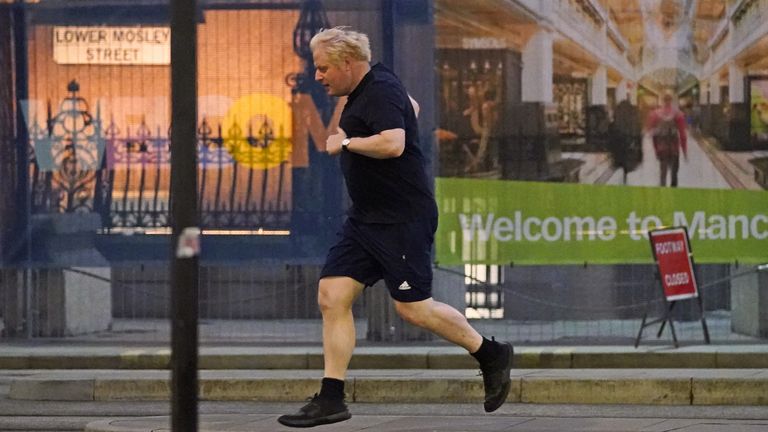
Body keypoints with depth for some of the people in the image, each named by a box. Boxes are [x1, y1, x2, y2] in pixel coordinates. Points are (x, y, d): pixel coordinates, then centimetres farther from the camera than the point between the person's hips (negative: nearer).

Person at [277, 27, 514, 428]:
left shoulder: (381, 92, -17)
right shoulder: (367, 89, 13)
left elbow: (393, 143, -34)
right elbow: (411, 106, 32)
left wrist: (345, 142, -20)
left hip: (403, 221, -10)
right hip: (366, 218, 10)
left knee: (413, 307, -5)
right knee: (332, 296, 0)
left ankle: (491, 354, 16)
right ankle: (331, 399, 1)